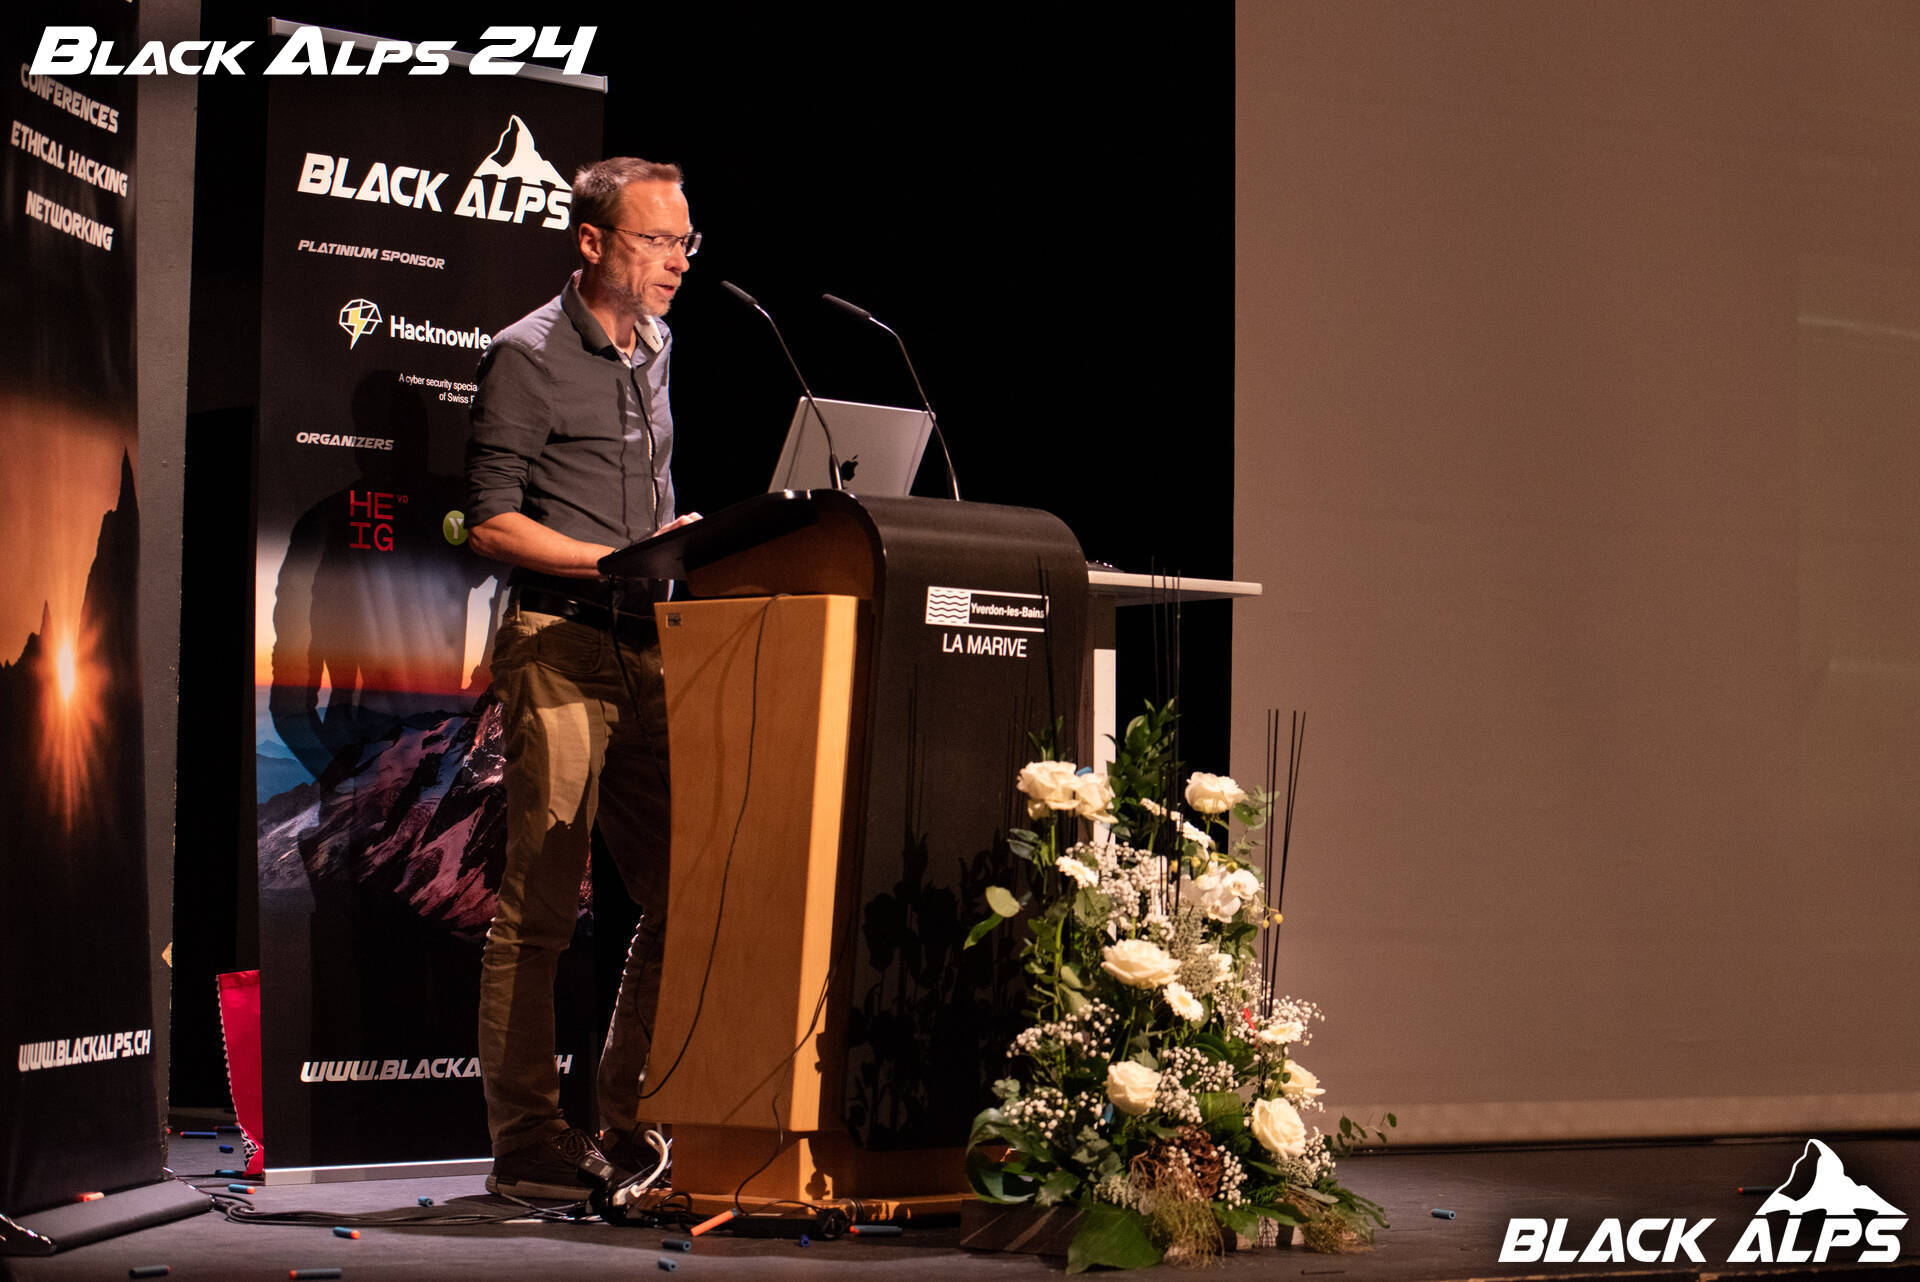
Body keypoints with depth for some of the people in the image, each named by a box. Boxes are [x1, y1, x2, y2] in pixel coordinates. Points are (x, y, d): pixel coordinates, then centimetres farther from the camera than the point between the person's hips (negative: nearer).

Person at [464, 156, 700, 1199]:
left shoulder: (656, 348, 19)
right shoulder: (527, 356, -4)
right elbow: (491, 522, -9)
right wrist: (624, 559, -16)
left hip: (649, 647, 7)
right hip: (558, 646, -7)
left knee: (684, 894, 4)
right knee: (538, 909, -6)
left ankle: (631, 1128, 13)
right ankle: (528, 1144, 0)